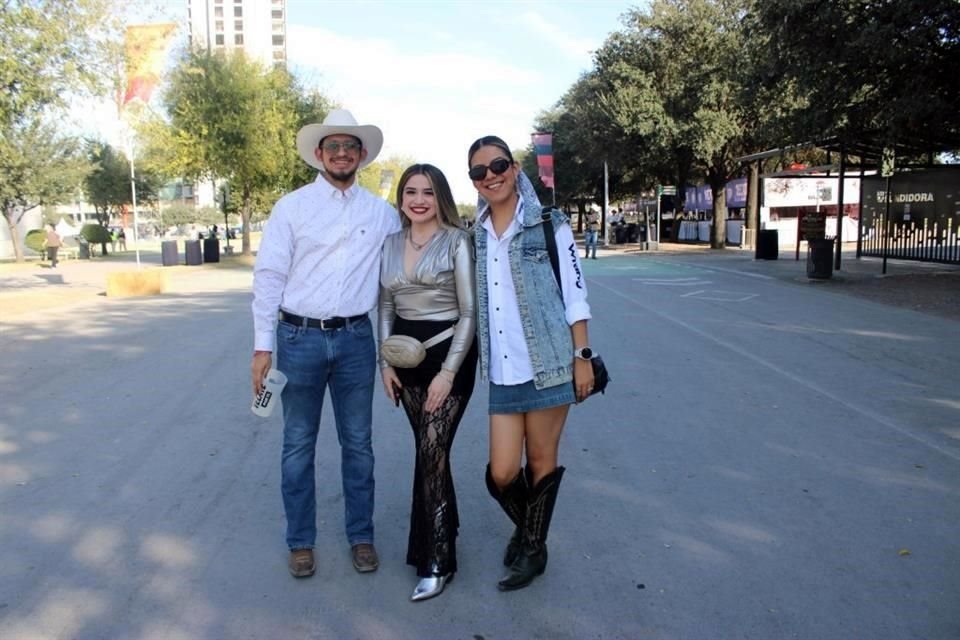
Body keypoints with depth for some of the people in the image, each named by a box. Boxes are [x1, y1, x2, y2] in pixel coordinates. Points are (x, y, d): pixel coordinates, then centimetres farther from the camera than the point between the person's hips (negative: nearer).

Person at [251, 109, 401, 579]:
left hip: (355, 338, 2)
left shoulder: (382, 213, 5)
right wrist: (263, 346, -7)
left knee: (358, 444, 11)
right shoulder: (292, 206, -1)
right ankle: (301, 542, 23)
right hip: (300, 337, -1)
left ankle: (361, 536, 26)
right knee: (298, 446, 8)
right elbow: (269, 276, -2)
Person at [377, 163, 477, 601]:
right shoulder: (391, 243, 8)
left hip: (449, 351, -5)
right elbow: (386, 306, 13)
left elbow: (469, 311, -10)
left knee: (431, 451, -9)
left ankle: (438, 560, 2)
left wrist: (449, 372, -15)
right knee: (428, 448, 13)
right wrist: (384, 361, 5)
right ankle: (445, 524, 33)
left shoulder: (457, 241, -7)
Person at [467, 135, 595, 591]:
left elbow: (575, 295, -1)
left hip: (547, 363, -3)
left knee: (542, 462, 7)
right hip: (501, 370, 3)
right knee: (501, 473, 1)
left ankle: (533, 549, 28)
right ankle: (525, 527, 33)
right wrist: (474, 361, 13)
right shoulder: (474, 235, 10)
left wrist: (583, 357, -6)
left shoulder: (549, 225, -1)